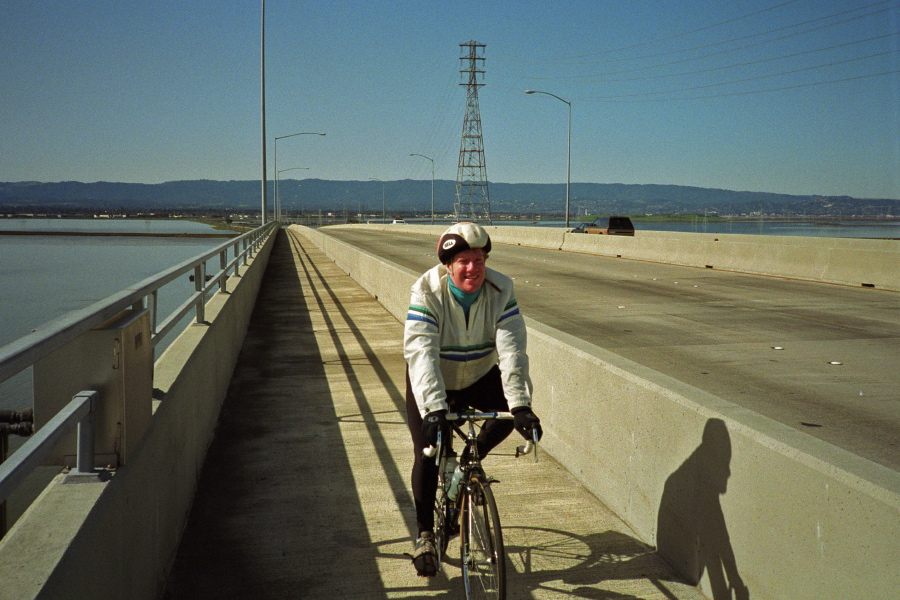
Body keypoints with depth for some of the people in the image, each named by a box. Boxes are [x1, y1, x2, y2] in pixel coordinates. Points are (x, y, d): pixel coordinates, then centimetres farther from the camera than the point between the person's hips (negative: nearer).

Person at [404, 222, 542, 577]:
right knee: (427, 452, -13)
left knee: (511, 408, -24)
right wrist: (434, 409, -49)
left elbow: (511, 351, -29)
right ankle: (424, 534, 5)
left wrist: (520, 405, -43)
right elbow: (421, 354, -35)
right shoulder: (427, 292, -25)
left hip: (479, 377, 2)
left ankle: (474, 457, 5)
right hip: (432, 385, -2)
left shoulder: (500, 290, -20)